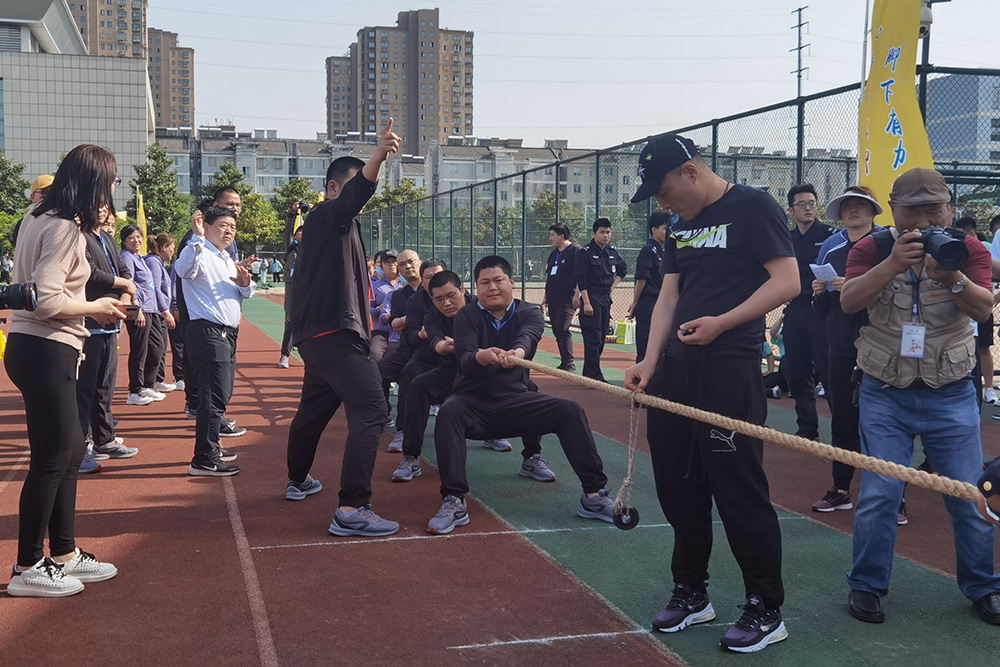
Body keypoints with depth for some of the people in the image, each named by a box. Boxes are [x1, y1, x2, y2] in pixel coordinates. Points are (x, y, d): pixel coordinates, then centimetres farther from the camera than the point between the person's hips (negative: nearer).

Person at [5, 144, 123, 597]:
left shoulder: (41, 218, 14)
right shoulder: (65, 229, -17)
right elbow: (45, 301, -23)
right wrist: (94, 308, -9)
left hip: (40, 349, 10)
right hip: (45, 351, -10)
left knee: (70, 449, 15)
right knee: (52, 457, -3)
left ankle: (64, 553, 25)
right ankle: (27, 568, 8)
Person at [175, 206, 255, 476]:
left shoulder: (227, 260, 22)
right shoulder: (201, 254, -7)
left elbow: (244, 295, 26)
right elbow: (185, 270, -30)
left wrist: (244, 283, 4)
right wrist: (197, 238, -34)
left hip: (227, 333, 10)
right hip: (207, 332, -10)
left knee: (222, 393, 17)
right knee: (215, 395, -14)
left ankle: (211, 446, 29)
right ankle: (203, 460, -13)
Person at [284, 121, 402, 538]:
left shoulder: (340, 223, 23)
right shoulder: (329, 214, -7)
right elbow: (356, 191, -29)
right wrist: (378, 157, -46)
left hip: (320, 335, 11)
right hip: (334, 333, -11)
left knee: (316, 407, 26)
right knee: (371, 410, -19)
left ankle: (298, 481, 45)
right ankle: (351, 510, -26)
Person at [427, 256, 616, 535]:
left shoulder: (529, 313, 2)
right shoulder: (468, 316, -1)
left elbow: (528, 336, -23)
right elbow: (463, 360, -19)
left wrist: (518, 351, -49)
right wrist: (481, 357, -45)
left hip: (517, 399, 2)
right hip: (475, 402, -1)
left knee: (570, 411, -18)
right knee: (449, 412, -33)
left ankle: (594, 495, -11)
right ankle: (454, 502, -31)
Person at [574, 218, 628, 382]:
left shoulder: (612, 251, 11)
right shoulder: (586, 252, -8)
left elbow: (623, 268, 29)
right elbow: (580, 279, -12)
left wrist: (613, 285, 14)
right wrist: (586, 303, -19)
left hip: (606, 297, 7)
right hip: (591, 297, -7)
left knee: (601, 337, 8)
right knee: (593, 338, -10)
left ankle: (588, 373, 16)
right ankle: (594, 374, -9)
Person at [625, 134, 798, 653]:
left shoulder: (753, 207, -6)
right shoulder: (680, 226, 17)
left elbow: (787, 282, -12)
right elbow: (668, 298, 16)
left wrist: (722, 323, -20)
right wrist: (650, 361, 3)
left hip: (729, 368, -8)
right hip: (676, 368, 8)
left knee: (739, 491, -5)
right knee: (677, 487, 12)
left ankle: (766, 611, 9)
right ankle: (691, 594, 27)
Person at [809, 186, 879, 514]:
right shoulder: (831, 248, 13)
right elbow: (822, 310, 18)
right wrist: (820, 293, -2)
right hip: (841, 348, 5)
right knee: (842, 419, 10)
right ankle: (841, 490, 20)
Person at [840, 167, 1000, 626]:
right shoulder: (873, 249, -3)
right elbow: (848, 301, -20)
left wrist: (952, 278, -38)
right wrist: (893, 265, -33)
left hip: (951, 396, 1)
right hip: (885, 394, 0)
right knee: (878, 494, 0)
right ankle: (866, 585, 15)